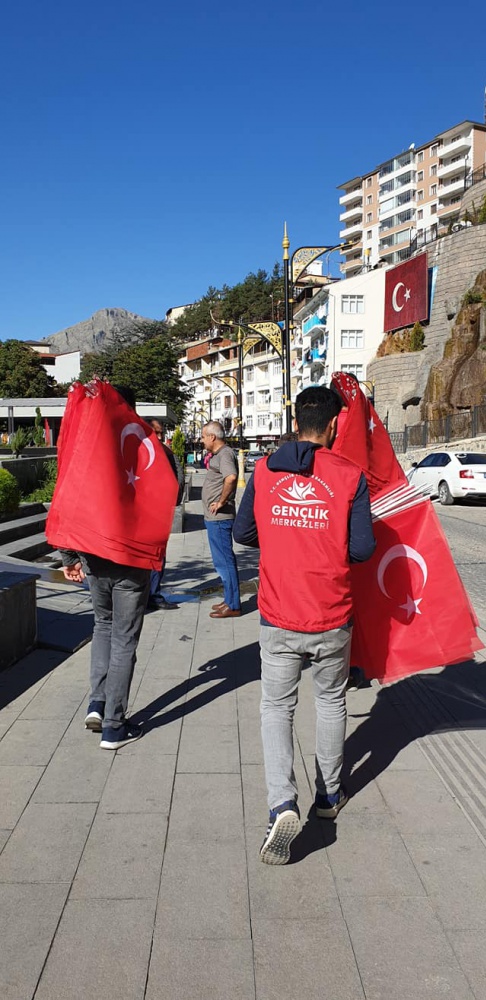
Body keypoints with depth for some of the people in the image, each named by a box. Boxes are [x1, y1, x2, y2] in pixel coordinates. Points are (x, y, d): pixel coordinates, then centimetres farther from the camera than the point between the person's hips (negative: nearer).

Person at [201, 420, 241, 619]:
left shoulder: (224, 454, -16)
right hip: (215, 517, 11)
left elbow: (231, 477, -35)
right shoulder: (218, 454, 16)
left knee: (224, 561, -5)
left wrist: (221, 501, -26)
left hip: (219, 518, -11)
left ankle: (233, 606, 2)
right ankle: (230, 600, 26)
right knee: (223, 560, 16)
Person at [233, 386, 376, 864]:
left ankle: (282, 803, -2)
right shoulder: (349, 475, -11)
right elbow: (362, 547, -12)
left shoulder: (264, 471, -4)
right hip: (332, 618, 0)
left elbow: (243, 532, 2)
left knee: (276, 707, 13)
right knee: (332, 702, 21)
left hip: (278, 618, 1)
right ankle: (329, 793, 37)